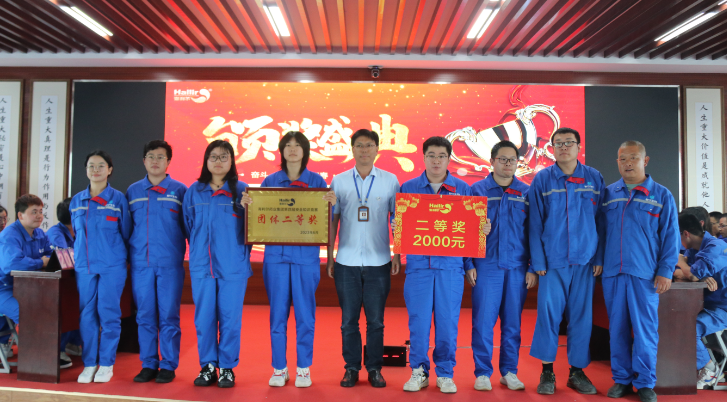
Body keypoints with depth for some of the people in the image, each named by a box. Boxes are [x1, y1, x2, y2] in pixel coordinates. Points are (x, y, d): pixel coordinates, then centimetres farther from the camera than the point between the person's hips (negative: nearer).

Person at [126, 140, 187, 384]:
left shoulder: (179, 190, 3)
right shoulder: (133, 191, 11)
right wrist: (127, 256, 7)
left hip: (170, 263, -2)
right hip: (140, 263, 3)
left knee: (169, 315, 1)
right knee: (144, 315, 7)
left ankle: (168, 365, 12)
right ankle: (148, 364, 18)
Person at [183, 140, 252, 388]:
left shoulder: (242, 190, 0)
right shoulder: (194, 191, 8)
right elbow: (188, 226, 14)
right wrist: (199, 250, 13)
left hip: (233, 266, -2)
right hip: (201, 265, 2)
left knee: (230, 318, 4)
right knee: (204, 318, 6)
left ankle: (227, 368, 17)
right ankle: (207, 366, 21)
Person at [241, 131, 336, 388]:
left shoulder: (316, 181, 3)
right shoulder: (270, 181, 8)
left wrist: (331, 205, -20)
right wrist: (246, 205, -12)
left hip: (306, 255, -1)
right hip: (276, 254, 1)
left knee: (305, 313, 4)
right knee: (278, 313, 6)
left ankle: (304, 369, 17)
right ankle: (278, 369, 19)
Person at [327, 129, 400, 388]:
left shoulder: (390, 181, 3)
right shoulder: (339, 181, 5)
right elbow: (332, 220, 7)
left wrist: (398, 254, 0)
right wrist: (329, 256, 4)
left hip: (379, 262, -1)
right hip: (346, 262, 1)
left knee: (375, 320, 6)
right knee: (348, 320, 7)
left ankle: (374, 369, 20)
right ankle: (351, 368, 20)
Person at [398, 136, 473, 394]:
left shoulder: (462, 189, 8)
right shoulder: (408, 188, 8)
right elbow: (398, 224, 10)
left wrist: (470, 265, 2)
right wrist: (396, 228, -13)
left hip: (451, 266, 0)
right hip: (418, 265, 0)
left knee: (448, 322, 3)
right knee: (418, 321, 2)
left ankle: (445, 373, 20)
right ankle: (419, 372, 19)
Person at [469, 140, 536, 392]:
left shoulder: (526, 192, 7)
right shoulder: (477, 190, 2)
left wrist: (533, 267, 2)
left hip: (517, 268, 2)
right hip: (486, 266, -1)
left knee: (512, 322, 9)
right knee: (483, 321, 0)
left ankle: (509, 371, 22)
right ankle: (482, 373, 13)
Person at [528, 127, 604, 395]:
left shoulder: (594, 178, 6)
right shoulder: (542, 179, 1)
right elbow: (535, 223, -1)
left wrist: (600, 257, 0)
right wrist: (538, 260, -6)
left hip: (585, 261, 2)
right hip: (553, 259, -2)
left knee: (581, 315, 7)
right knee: (549, 312, -2)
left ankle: (577, 371, 21)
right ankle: (547, 371, 13)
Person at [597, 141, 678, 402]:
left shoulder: (661, 195, 2)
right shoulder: (608, 194, 9)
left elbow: (670, 237, 1)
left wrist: (665, 272, -5)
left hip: (644, 273, -2)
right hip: (612, 273, 3)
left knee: (645, 329, 1)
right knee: (617, 328, 9)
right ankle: (622, 379, 21)